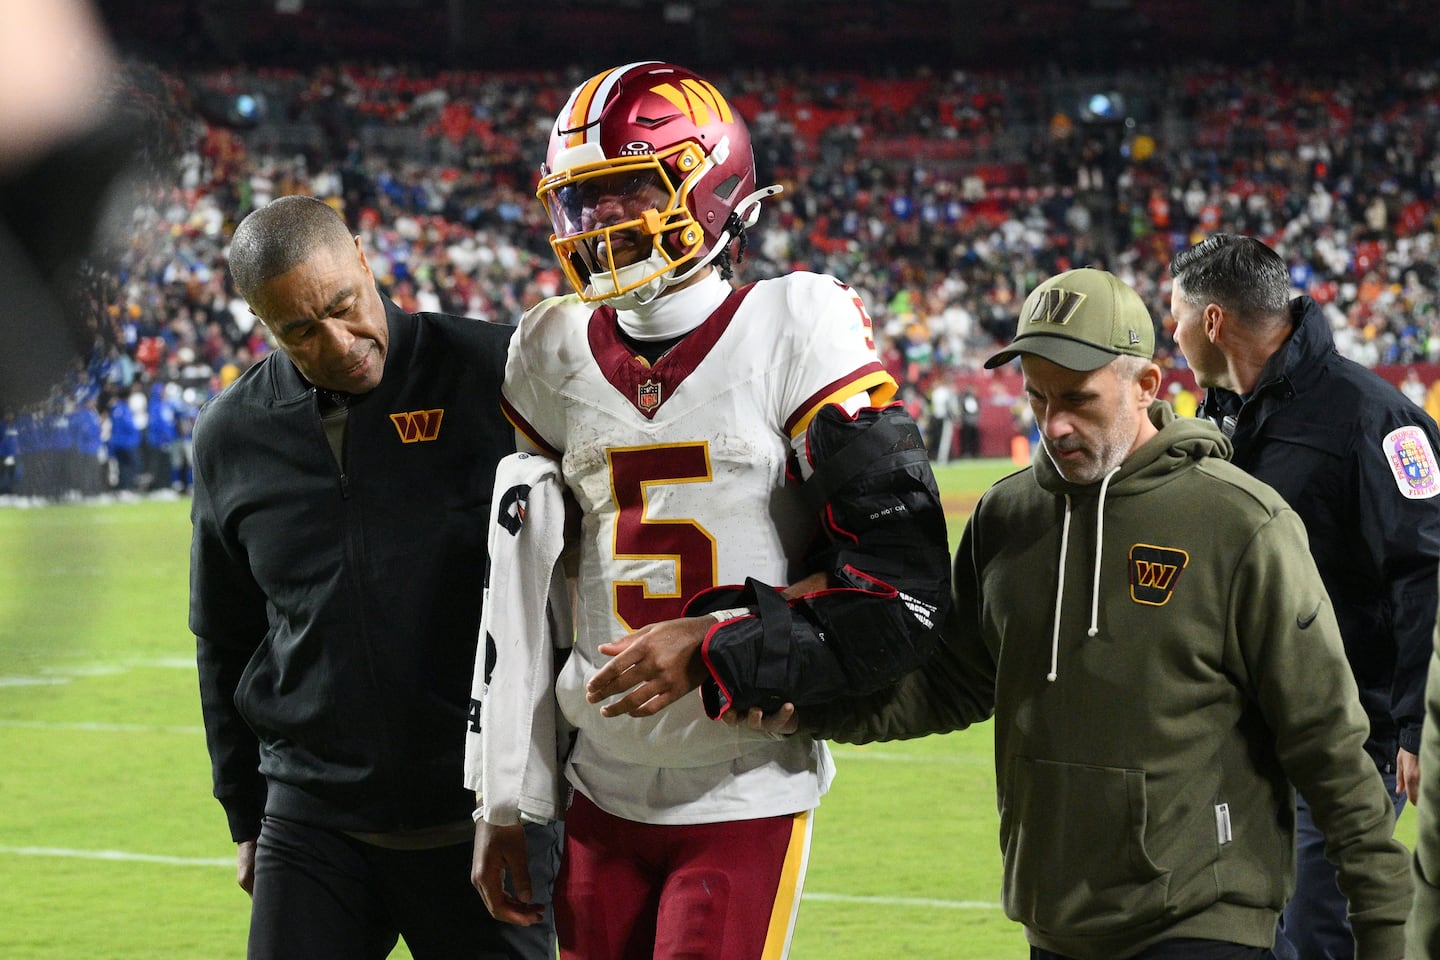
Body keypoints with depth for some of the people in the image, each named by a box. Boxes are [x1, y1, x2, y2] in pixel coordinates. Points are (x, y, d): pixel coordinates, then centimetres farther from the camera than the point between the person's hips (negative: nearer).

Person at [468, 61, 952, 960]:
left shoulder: (793, 336, -9)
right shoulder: (558, 356, 6)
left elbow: (905, 596, -13)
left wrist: (713, 651, -17)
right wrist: (500, 799, 13)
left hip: (748, 805, -5)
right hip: (603, 796, 5)